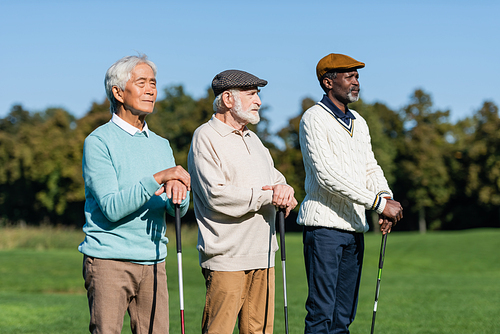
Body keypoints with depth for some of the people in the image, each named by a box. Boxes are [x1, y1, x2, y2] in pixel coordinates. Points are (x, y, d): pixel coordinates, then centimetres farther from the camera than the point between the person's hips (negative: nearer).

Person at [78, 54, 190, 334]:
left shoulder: (161, 145, 17)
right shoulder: (99, 142, -4)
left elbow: (180, 208, 8)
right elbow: (112, 208, -15)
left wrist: (176, 188, -15)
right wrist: (157, 179, -22)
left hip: (153, 263, 6)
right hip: (109, 260, -5)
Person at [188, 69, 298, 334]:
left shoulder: (252, 139, 21)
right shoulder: (206, 137, -6)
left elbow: (275, 178, 19)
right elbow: (217, 196, -17)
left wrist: (283, 189, -7)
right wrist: (268, 196, -11)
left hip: (262, 254, 8)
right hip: (226, 257, -8)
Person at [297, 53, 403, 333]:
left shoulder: (359, 123, 18)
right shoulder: (314, 118, -8)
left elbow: (370, 168, 16)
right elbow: (327, 174, -19)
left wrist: (387, 197, -8)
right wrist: (378, 203, -21)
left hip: (355, 227, 8)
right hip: (324, 224, -8)